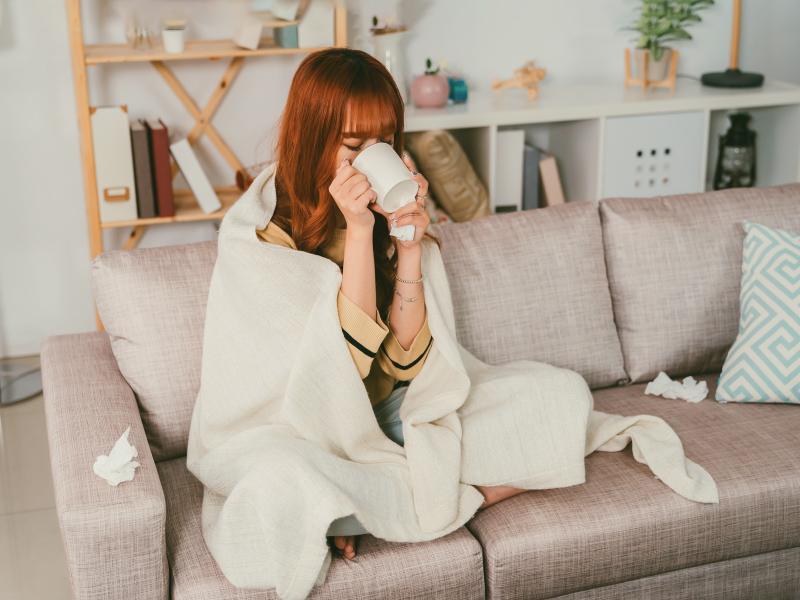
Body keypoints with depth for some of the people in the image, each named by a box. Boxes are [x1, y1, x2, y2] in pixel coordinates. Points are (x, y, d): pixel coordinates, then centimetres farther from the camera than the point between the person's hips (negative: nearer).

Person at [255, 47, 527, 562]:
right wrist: (358, 232, -28)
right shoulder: (269, 233, -15)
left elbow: (406, 362, -7)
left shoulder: (390, 216, -1)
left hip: (391, 413, 6)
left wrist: (409, 246, -18)